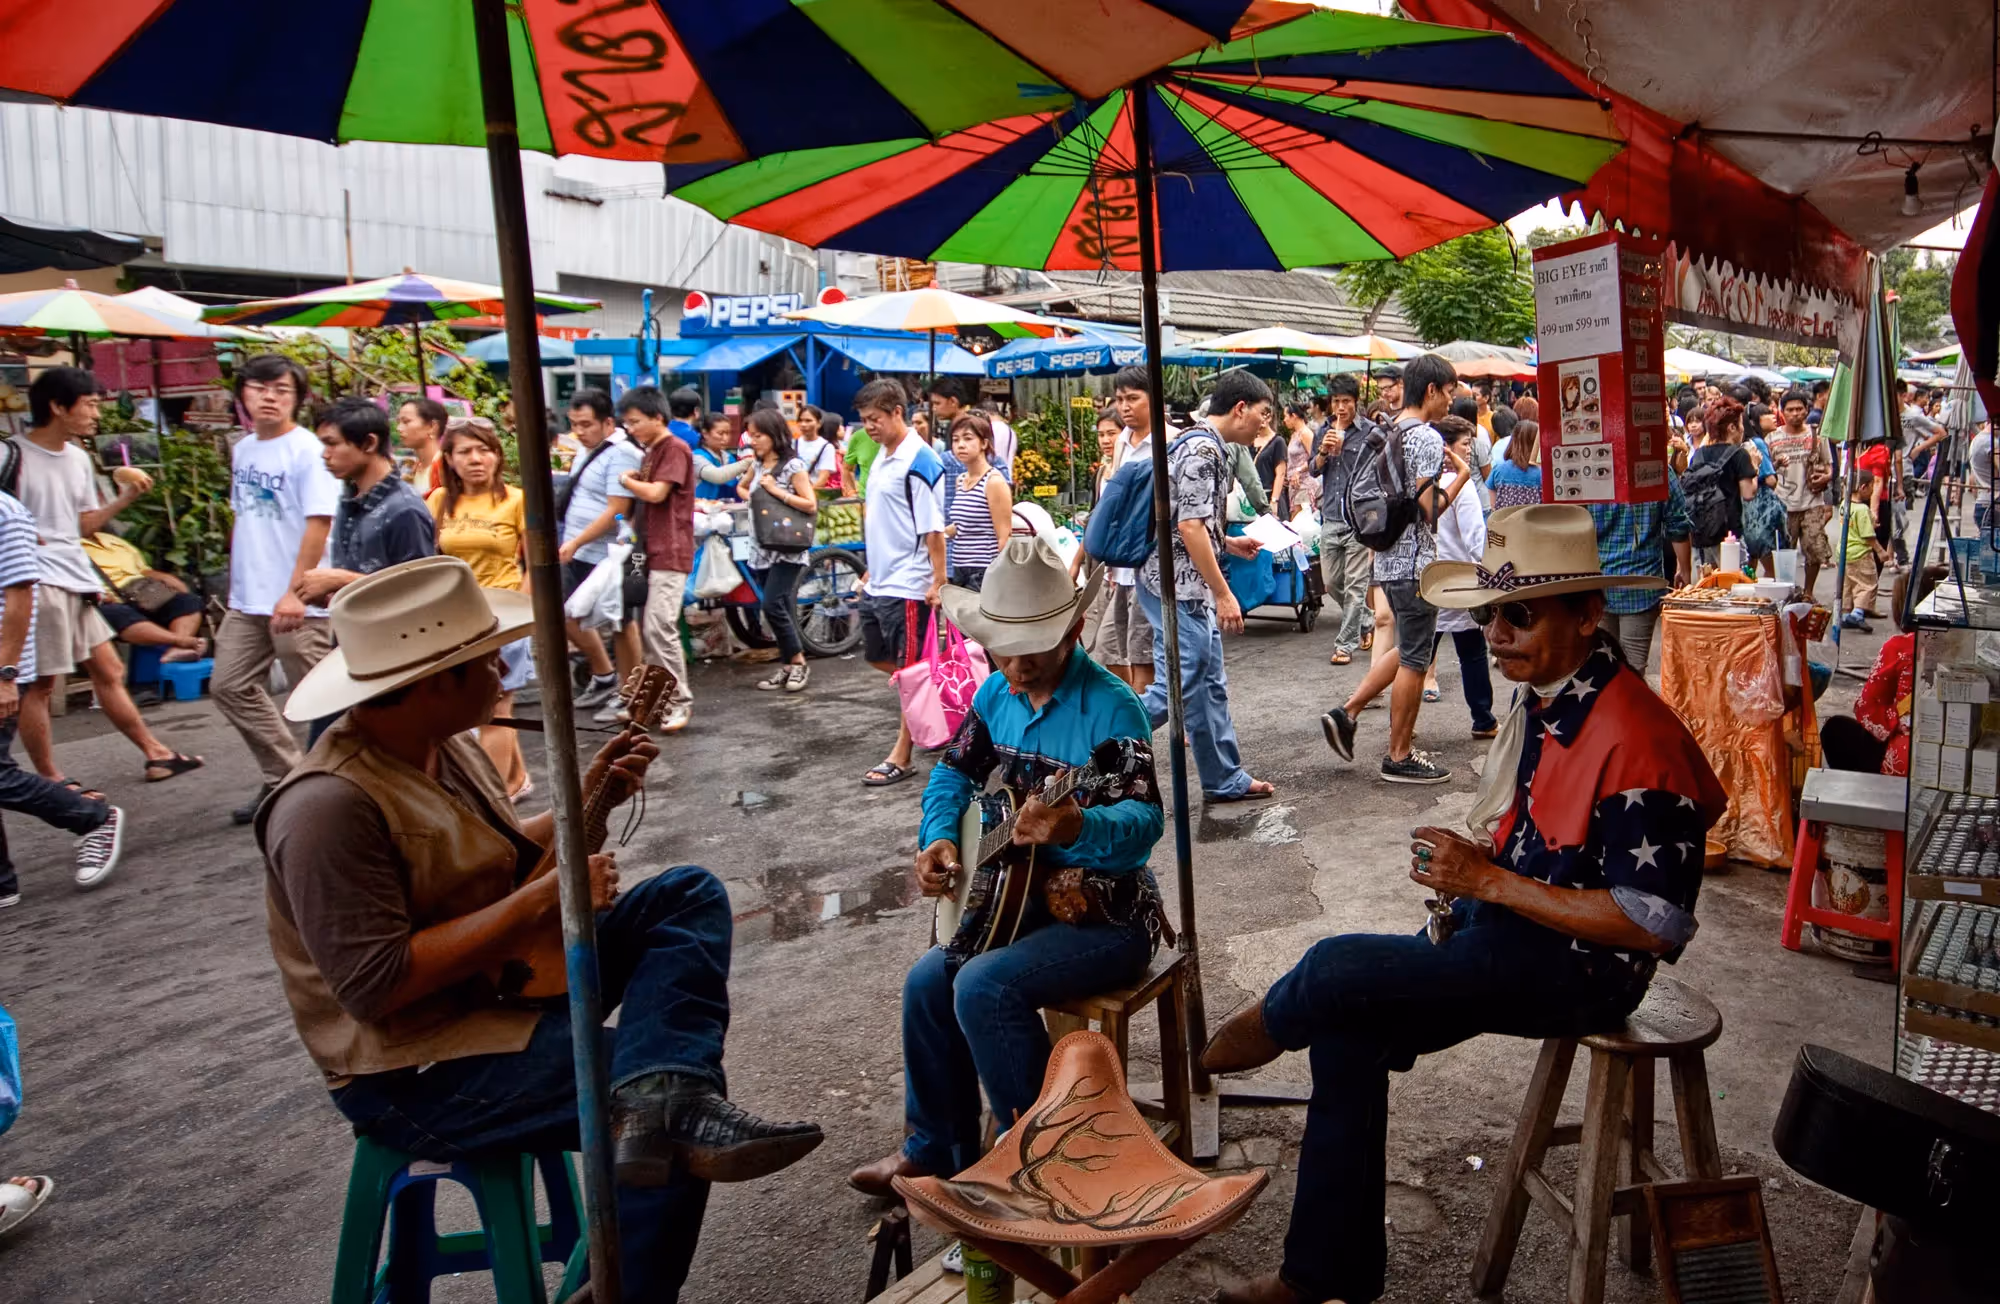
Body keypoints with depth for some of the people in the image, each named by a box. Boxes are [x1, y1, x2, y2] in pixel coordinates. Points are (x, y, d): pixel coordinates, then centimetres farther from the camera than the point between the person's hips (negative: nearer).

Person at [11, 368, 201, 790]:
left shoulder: (79, 458, 12)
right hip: (38, 581, -8)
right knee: (39, 684, 1)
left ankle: (155, 753, 23)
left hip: (77, 580, 8)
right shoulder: (16, 454, -11)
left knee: (109, 672, 15)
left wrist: (126, 498, 4)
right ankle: (50, 781, 9)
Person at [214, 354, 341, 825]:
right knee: (230, 686, 11)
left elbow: (320, 522, -18)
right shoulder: (241, 450, 12)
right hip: (247, 600, 8)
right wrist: (236, 582, 15)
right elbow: (244, 519, 19)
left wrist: (296, 591, -22)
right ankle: (284, 776, 22)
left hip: (299, 601, -8)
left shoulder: (307, 451, -11)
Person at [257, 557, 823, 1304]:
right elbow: (375, 986, -29)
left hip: (510, 979, 10)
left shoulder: (442, 745, 4)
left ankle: (663, 1098, -27)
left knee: (689, 896, -5)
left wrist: (589, 801, 1)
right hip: (415, 1070, -10)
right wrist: (538, 902, -25)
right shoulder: (332, 806, -26)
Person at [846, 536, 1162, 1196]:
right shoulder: (997, 694, 2)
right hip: (1025, 896, 8)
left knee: (983, 988, -24)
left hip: (1108, 912, -8)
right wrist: (940, 839, -5)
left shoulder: (1110, 707, -20)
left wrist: (1076, 829, -51)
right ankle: (937, 1150, 21)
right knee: (928, 980, 0)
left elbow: (1143, 820, -30)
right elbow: (953, 772, 14)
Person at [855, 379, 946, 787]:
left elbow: (932, 528, -19)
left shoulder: (919, 462, -16)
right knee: (879, 658, 18)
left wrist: (939, 580, -21)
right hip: (878, 583, 9)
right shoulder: (881, 457, 11)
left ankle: (900, 757, 10)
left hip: (907, 585, -9)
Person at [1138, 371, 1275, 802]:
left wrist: (1228, 543, 18)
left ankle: (1224, 780, 22)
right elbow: (1189, 527, -21)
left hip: (1187, 587, 11)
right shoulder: (1204, 450, -15)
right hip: (1179, 587, -11)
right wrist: (1223, 593, -19)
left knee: (1210, 686, 14)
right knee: (1176, 688, -10)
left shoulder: (1203, 445, 16)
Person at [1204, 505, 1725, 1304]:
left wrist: (1487, 880, -23)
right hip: (1509, 943, 9)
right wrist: (1459, 865, 0)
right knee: (1345, 1029, -5)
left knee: (1339, 968, -21)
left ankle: (1255, 1032, 15)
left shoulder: (1634, 737, -23)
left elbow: (1652, 924, -24)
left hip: (1581, 968, -9)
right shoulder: (1539, 700, 6)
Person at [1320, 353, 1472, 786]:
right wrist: (1461, 476, -5)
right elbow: (1430, 508, -19)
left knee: (1408, 651, 20)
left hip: (1388, 558, 9)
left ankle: (1346, 713, 14)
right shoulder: (1428, 438, -15)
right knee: (1414, 660, 0)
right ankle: (1399, 757, 8)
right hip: (1415, 562, -9)